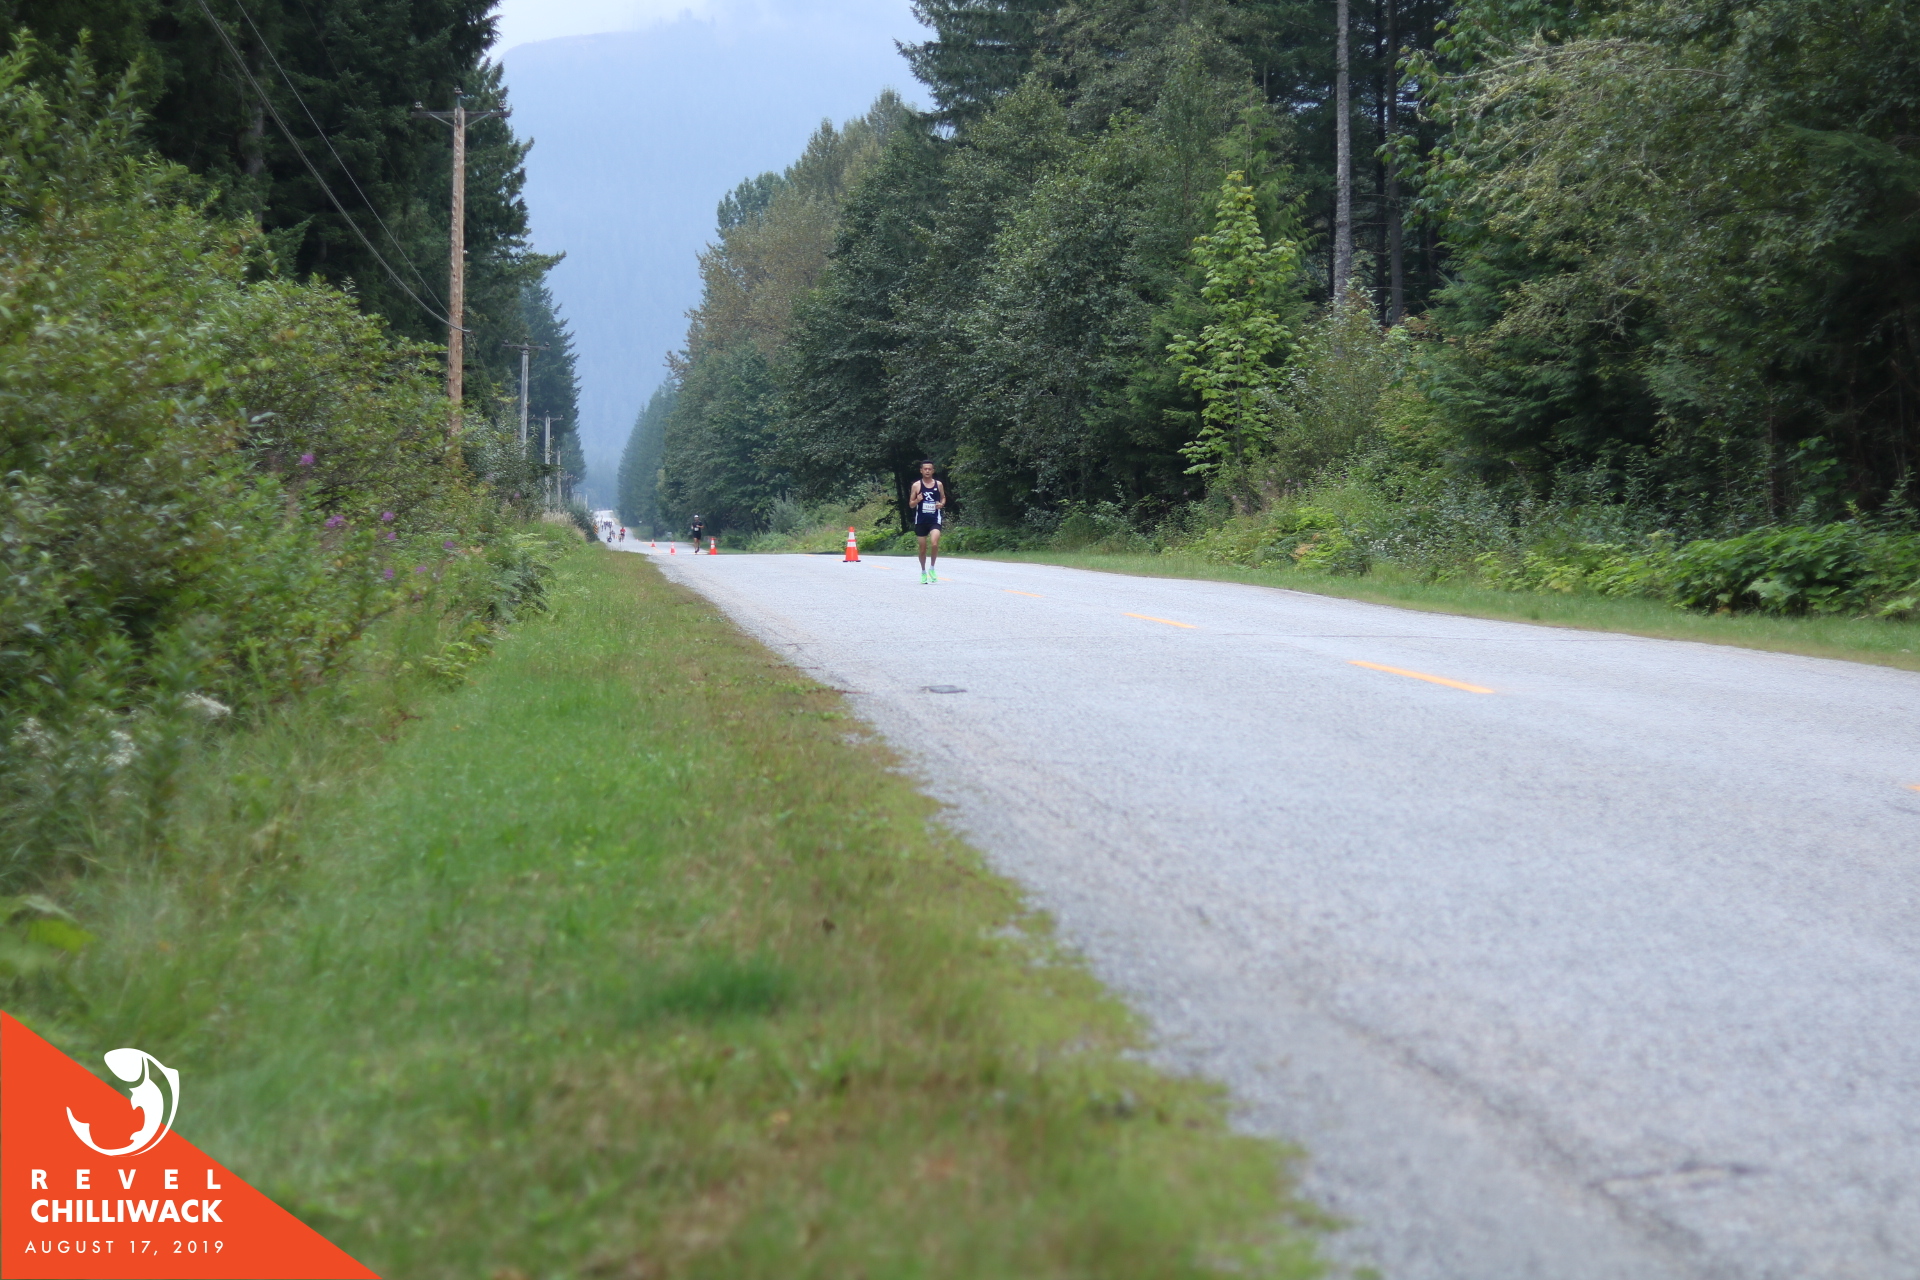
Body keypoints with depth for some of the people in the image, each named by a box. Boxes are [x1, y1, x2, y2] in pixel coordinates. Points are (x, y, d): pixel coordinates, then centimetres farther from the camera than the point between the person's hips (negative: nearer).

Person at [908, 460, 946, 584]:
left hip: (935, 519, -1)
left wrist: (941, 504, -4)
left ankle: (932, 568, -1)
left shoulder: (938, 484, 4)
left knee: (934, 543, -21)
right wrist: (917, 500, -17)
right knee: (923, 548, 7)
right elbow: (911, 505, 4)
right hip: (921, 520, 1)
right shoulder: (916, 485, 1)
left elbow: (943, 498, 18)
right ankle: (923, 572, 24)